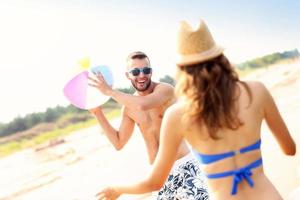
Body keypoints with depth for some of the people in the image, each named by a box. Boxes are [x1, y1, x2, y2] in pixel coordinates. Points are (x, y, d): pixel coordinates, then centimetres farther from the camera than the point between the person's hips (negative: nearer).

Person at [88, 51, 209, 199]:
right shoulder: (128, 107, 6)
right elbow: (119, 143, 13)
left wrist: (109, 91, -19)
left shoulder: (165, 89, -12)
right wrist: (98, 113, 6)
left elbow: (143, 104, -32)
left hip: (183, 166, -5)